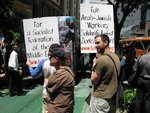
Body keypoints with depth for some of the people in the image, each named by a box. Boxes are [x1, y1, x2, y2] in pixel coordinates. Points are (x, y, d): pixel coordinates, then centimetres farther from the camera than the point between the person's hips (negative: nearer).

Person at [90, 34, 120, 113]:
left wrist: (93, 67, -4)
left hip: (100, 99, -8)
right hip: (112, 98, 8)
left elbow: (93, 81, -16)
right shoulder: (116, 57, 6)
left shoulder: (101, 59, -22)